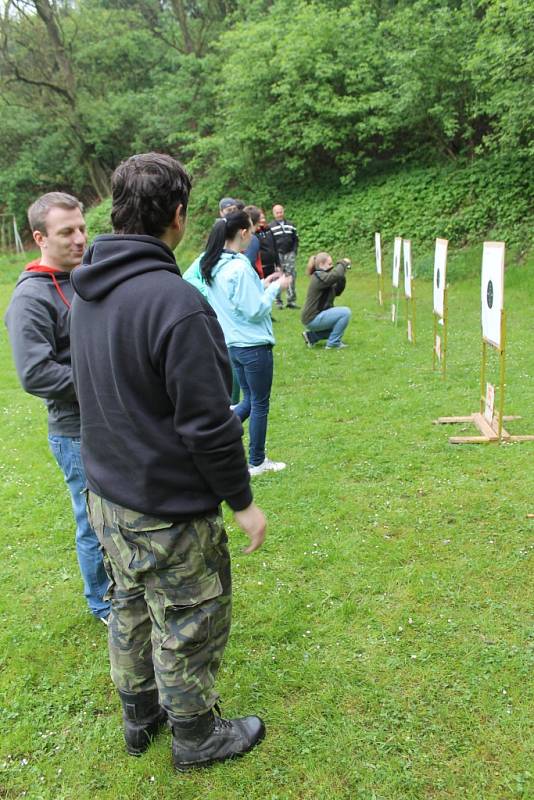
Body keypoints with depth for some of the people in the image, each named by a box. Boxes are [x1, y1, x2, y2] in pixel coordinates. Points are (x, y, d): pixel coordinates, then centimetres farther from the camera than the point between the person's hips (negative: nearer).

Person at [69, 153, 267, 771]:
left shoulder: (86, 290, 1)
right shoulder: (176, 304, -27)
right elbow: (208, 425, -24)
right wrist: (242, 500, -12)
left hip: (106, 492, 9)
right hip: (166, 511, -8)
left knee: (131, 608, 25)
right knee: (188, 627, 14)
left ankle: (140, 716, 47)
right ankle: (195, 737, 36)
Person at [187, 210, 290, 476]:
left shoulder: (213, 265, 5)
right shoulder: (239, 268, -22)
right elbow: (254, 311, -19)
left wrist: (261, 285, 12)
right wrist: (274, 288, -7)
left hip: (232, 343, 8)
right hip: (254, 344, -8)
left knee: (249, 400, 22)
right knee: (260, 404, 8)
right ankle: (257, 462, 21)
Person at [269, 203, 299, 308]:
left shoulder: (290, 225, 16)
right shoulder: (270, 227, 4)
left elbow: (295, 239, 20)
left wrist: (294, 250, 7)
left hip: (290, 253, 3)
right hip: (277, 255, -3)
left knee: (291, 276, -2)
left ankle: (291, 300, 2)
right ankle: (278, 301, 3)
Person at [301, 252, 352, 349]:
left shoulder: (322, 276, 13)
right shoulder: (319, 277, -17)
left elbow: (337, 292, 14)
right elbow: (335, 275, -35)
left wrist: (342, 276, 2)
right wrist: (343, 263, -18)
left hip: (315, 317, 10)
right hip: (312, 319, -10)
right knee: (345, 312, -19)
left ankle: (312, 336, 19)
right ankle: (333, 343, -9)